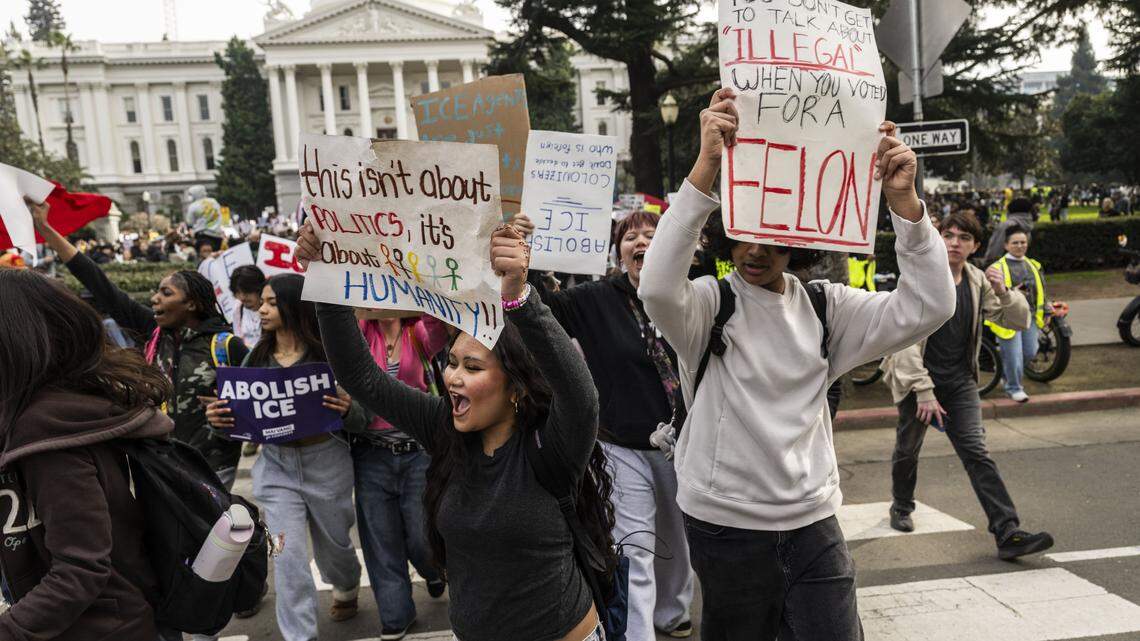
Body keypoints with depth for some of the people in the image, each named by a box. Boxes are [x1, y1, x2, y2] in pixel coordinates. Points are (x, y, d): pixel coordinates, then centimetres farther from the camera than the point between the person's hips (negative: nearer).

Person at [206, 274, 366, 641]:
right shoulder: (256, 359, 1)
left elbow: (360, 421, -11)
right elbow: (240, 415, 6)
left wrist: (347, 410, -33)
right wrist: (217, 419, -16)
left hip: (326, 463, -2)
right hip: (276, 466, 2)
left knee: (332, 544, 19)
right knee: (287, 559, -2)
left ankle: (347, 588, 53)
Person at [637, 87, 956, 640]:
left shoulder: (826, 307, 2)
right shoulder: (708, 303, -10)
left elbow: (926, 308, -6)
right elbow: (657, 286, -33)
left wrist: (902, 198, -16)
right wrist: (707, 163, -37)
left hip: (813, 523, 3)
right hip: (726, 527, -2)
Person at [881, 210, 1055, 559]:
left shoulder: (978, 282, 3)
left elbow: (1020, 321, 6)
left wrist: (1003, 292, -15)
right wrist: (924, 391, -19)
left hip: (960, 381, 3)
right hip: (918, 378, -3)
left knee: (977, 453, -6)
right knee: (908, 449, 14)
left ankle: (1008, 533, -8)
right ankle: (901, 507, 39)